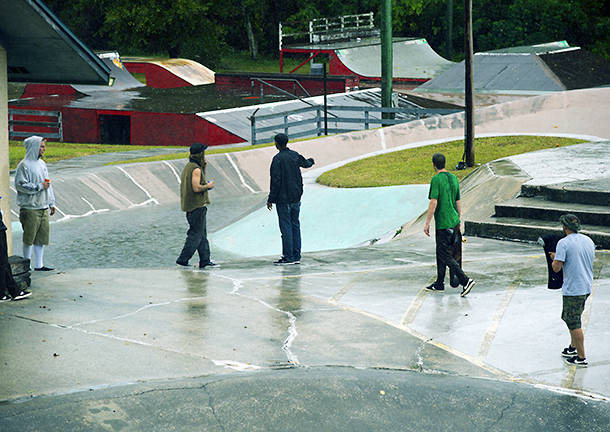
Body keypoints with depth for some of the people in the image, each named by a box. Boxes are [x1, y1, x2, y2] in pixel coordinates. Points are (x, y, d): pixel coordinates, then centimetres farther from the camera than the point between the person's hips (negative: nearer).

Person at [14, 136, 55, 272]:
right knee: (29, 237, -1)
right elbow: (20, 185, -16)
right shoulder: (24, 165, -10)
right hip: (30, 208, -7)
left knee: (42, 237, 7)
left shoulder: (42, 163, 14)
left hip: (43, 207, 7)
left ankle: (39, 265, 13)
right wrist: (40, 186, -14)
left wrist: (51, 203, 18)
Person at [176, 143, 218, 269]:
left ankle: (205, 261, 16)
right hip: (197, 206, -10)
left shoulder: (188, 166, 13)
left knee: (202, 235, 13)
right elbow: (196, 188, -24)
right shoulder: (196, 169, -17)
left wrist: (203, 168, 14)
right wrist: (208, 186, -9)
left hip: (191, 206, 10)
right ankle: (182, 260, -4)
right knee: (196, 235, -5)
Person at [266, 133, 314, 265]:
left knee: (286, 227, -4)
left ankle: (288, 257, -4)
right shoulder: (295, 155, 5)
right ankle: (296, 256, 13)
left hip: (283, 199, -7)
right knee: (295, 225, 11)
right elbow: (306, 164, 26)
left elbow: (276, 181, -18)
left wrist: (271, 199, -12)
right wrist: (311, 161, 51)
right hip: (296, 198, 7)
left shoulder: (278, 159, -15)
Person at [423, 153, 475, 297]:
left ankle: (465, 281, -14)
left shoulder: (436, 180, -15)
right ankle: (439, 284, 25)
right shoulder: (454, 178, 9)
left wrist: (427, 223, -13)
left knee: (445, 255, -4)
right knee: (441, 253, 18)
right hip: (454, 221, 8)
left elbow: (433, 203, -19)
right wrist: (458, 221, 23)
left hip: (443, 224, -8)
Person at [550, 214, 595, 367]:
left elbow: (556, 267, -19)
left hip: (573, 289, -8)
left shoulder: (563, 243, -16)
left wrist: (554, 258, 4)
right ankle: (573, 348, 35)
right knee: (570, 318, 24)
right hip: (587, 287, 8)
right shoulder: (589, 241, 6)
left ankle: (581, 357, 4)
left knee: (574, 323, 0)